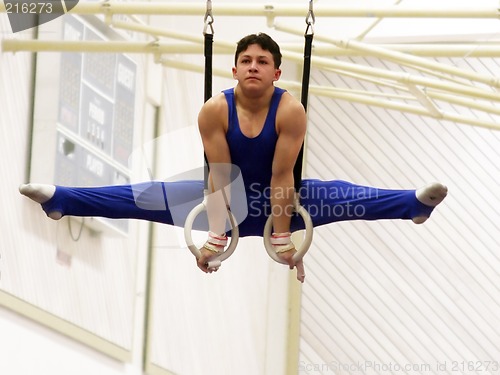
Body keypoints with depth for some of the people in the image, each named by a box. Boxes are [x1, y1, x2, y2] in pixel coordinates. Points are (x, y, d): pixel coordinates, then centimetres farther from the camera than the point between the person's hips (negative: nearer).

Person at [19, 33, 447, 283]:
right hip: (229, 198, 1)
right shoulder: (214, 110, -20)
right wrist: (215, 233, -30)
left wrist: (282, 237, -28)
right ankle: (59, 198, -16)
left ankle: (415, 202, -43)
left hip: (277, 198, -1)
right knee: (150, 196, -11)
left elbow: (282, 178, -25)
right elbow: (219, 177, -21)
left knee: (339, 196, -26)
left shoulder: (291, 110, -24)